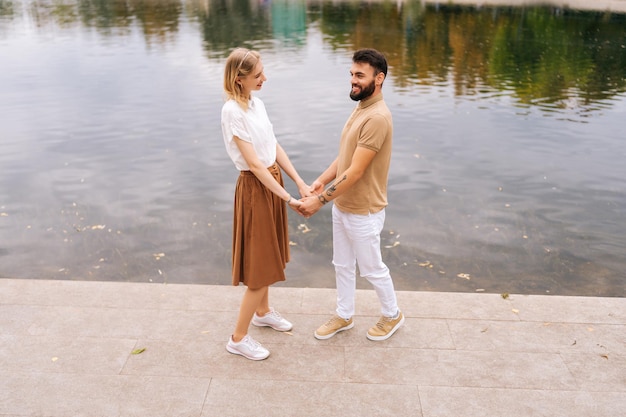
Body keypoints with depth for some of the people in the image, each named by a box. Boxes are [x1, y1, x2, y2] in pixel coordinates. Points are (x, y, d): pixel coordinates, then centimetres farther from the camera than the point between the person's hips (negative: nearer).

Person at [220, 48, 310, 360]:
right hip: (255, 188, -8)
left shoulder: (257, 103, 5)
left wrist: (300, 182, 0)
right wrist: (288, 199, -21)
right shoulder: (232, 111, -21)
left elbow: (274, 147, 6)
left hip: (273, 181, 8)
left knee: (268, 256, 22)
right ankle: (238, 338, 16)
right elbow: (254, 163, -23)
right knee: (260, 264, 0)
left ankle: (263, 312, 44)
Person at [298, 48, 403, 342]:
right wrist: (321, 181, 0)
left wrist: (320, 200, -25)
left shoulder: (377, 117, -25)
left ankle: (392, 315, 34)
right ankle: (344, 316, 38)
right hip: (342, 206, 9)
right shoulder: (360, 109, 6)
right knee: (342, 265, 20)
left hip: (363, 212, -9)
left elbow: (355, 172, -28)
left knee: (372, 269, 10)